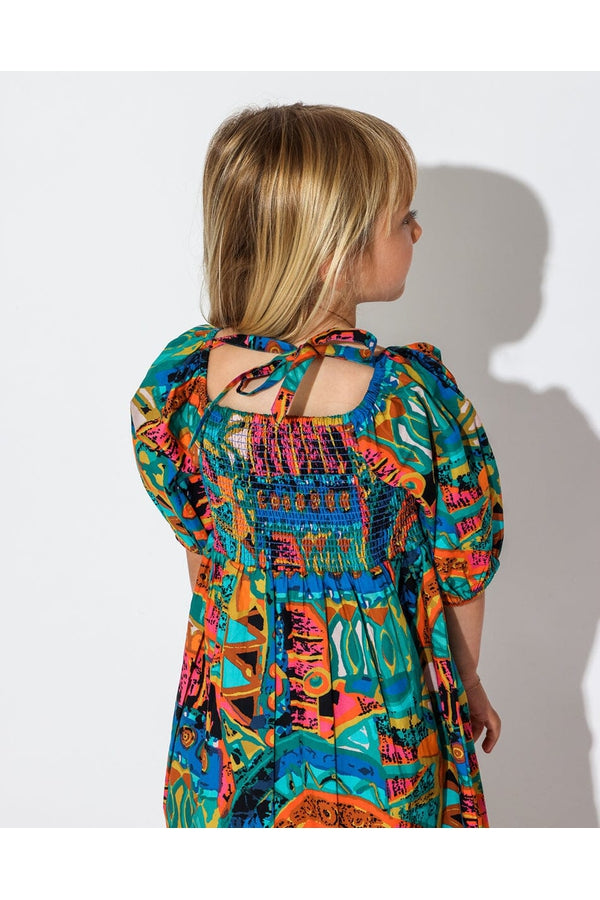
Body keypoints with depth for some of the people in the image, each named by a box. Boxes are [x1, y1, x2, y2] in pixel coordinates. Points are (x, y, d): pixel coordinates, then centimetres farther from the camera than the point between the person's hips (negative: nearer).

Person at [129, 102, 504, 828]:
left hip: (229, 714, 3)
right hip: (380, 731, -2)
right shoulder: (416, 399, -26)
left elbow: (197, 543, -1)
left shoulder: (178, 379, -17)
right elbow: (463, 575, -11)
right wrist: (466, 686, 9)